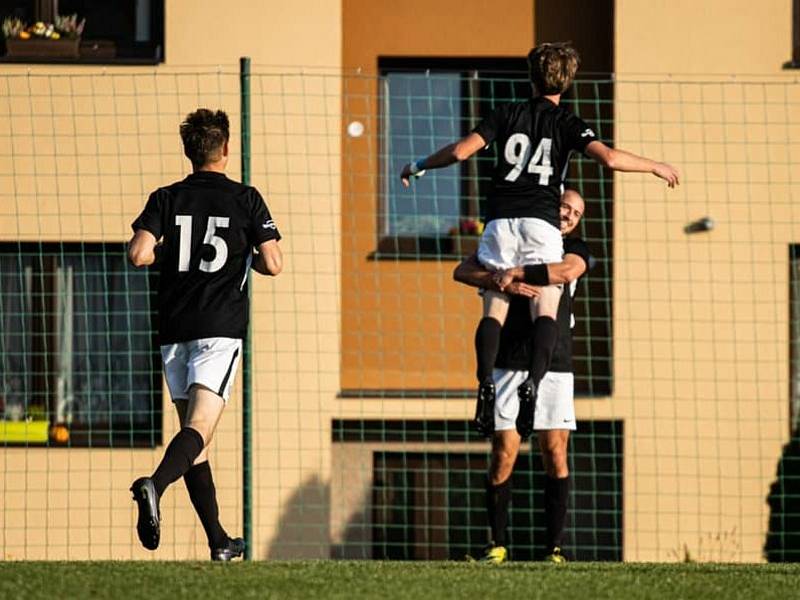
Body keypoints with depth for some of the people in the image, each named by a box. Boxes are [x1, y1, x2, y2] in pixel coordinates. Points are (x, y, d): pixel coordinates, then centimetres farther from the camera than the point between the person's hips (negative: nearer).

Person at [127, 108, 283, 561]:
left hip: (174, 331, 4)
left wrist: (167, 250, 14)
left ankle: (219, 541, 16)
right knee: (199, 430, -14)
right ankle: (155, 486, -44)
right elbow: (273, 264, -5)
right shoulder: (245, 199, 0)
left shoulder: (166, 199, 5)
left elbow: (139, 254, -8)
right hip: (221, 329, -3)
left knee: (196, 434, 13)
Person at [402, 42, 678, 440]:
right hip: (540, 221, -2)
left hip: (499, 221, 2)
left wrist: (419, 166, 20)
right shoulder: (567, 123, 6)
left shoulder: (507, 115, 11)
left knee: (494, 308, 4)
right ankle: (533, 382, -30)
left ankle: (485, 383, -19)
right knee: (546, 309, -5)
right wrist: (654, 167, 4)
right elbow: (608, 157, -10)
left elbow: (461, 151, 4)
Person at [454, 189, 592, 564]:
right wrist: (504, 283, -20)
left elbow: (567, 271, -14)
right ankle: (498, 544, 4)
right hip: (508, 362, -1)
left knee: (555, 453, -4)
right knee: (504, 453, -5)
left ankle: (554, 547, 0)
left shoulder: (574, 249, 10)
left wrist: (513, 273, -19)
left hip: (555, 364, 1)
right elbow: (462, 272, -5)